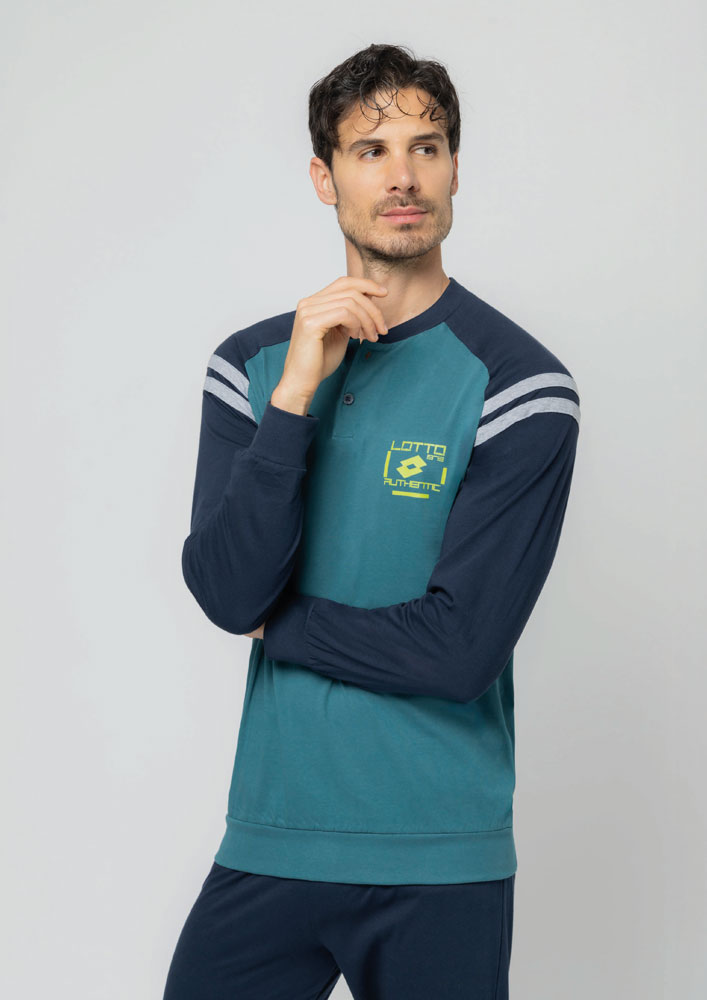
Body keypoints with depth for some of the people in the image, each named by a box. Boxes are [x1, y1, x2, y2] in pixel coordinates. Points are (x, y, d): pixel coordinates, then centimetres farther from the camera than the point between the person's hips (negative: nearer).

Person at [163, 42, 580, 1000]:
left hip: (441, 862, -2)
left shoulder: (519, 383, -9)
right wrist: (297, 392, -16)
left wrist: (271, 623, -5)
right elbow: (226, 591, -8)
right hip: (269, 839, 3)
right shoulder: (252, 363, 4)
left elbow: (462, 648, -16)